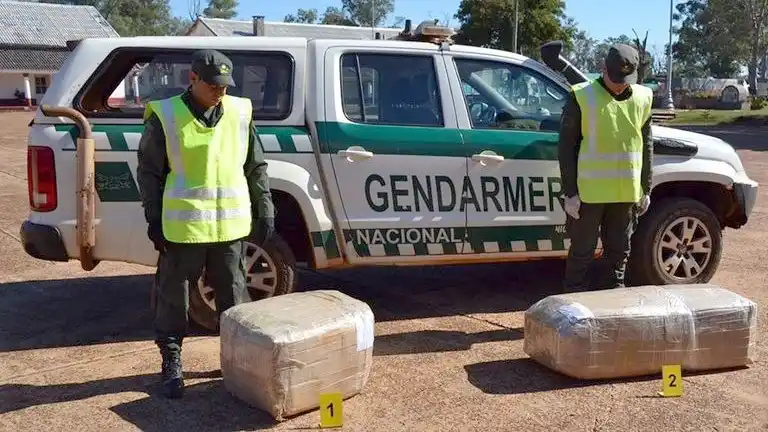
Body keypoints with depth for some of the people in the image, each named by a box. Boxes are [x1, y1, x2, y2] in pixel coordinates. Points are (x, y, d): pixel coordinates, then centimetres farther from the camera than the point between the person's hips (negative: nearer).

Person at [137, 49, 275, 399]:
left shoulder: (240, 112, 4)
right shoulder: (166, 116, -5)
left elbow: (256, 167, 11)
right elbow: (149, 172, 1)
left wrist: (264, 211, 10)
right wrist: (155, 219, -1)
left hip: (231, 225, 3)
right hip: (182, 226, -3)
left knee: (233, 296, 14)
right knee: (173, 296, 8)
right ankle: (171, 361, 24)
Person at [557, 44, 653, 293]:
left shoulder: (642, 99, 7)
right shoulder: (582, 98, -8)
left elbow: (646, 147, 14)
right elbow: (566, 147, -7)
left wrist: (646, 189, 12)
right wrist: (570, 192, -10)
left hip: (626, 194, 5)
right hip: (589, 193, -4)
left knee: (620, 252, 14)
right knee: (582, 252, 4)